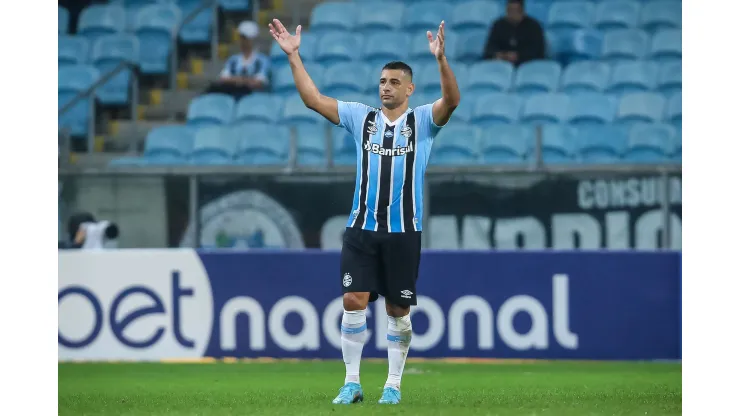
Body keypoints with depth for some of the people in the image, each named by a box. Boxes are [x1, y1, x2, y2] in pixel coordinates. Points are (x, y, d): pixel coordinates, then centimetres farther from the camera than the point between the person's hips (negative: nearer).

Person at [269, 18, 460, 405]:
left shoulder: (422, 120, 2)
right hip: (362, 228, 2)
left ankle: (393, 385, 14)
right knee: (353, 301, -7)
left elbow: (451, 100, -17)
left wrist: (441, 59, -32)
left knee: (398, 310, 3)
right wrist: (293, 55, -5)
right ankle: (352, 383, 0)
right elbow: (313, 99, 4)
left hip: (403, 231, -2)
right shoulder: (361, 117, 8)